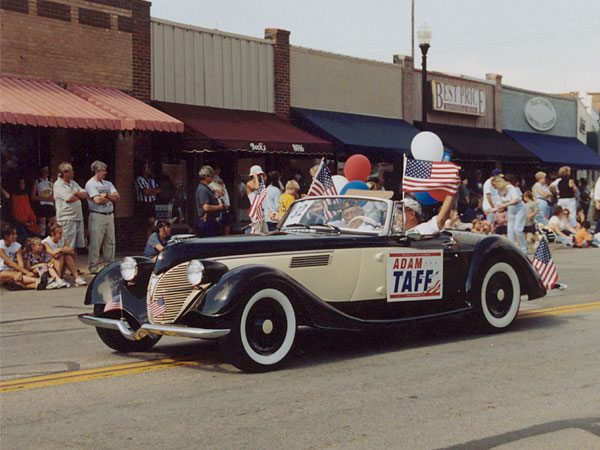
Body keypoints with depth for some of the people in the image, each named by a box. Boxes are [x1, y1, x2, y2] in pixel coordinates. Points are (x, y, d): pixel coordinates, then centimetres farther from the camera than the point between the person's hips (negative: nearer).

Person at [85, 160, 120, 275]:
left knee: (110, 242, 7)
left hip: (110, 216, 7)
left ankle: (110, 265, 14)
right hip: (97, 216, -7)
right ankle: (93, 267, -2)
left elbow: (118, 197, 8)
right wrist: (111, 198, 0)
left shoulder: (108, 184, 18)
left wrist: (106, 195, -8)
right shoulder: (90, 184, -4)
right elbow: (97, 200, -16)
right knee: (95, 243, -7)